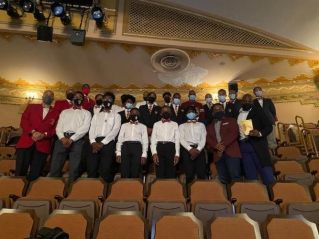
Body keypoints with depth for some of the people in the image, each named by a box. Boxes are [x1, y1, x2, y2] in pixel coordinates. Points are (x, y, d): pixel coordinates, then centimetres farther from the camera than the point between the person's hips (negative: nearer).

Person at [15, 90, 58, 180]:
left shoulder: (55, 113, 14)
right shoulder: (31, 107, 16)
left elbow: (55, 129, 4)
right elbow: (23, 121, 5)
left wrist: (44, 135, -14)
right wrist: (33, 132, -11)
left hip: (43, 146, 0)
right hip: (26, 143, 0)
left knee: (34, 175, 3)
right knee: (20, 172, -1)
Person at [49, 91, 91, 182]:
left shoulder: (86, 113, 15)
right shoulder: (65, 112, 25)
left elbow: (85, 128, -1)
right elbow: (59, 127, 13)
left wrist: (71, 139, -13)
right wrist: (62, 138, -9)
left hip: (77, 140, -3)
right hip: (63, 139, 3)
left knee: (74, 169, -4)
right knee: (55, 167, -1)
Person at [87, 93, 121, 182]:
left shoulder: (116, 115, 14)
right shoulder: (96, 115, 24)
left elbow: (115, 130, -1)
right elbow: (92, 129, 11)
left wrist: (102, 142, -12)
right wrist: (93, 142, -8)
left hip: (108, 143, -3)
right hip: (95, 143, 3)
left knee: (105, 170, -8)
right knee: (91, 169, -3)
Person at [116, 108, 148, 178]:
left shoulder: (143, 126, 18)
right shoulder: (124, 125, 21)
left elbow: (145, 141, 8)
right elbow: (119, 139, 12)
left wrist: (144, 155, -4)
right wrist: (118, 153, 1)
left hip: (137, 148, -1)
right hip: (125, 147, 1)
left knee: (135, 173, -5)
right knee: (124, 173, -4)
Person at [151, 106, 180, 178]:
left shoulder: (175, 124, 17)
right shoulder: (156, 124, 16)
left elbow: (177, 140, 9)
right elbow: (153, 139, 7)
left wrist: (177, 154, -3)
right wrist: (154, 153, -7)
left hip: (171, 148, 0)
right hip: (160, 147, 0)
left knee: (171, 173, -1)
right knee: (159, 173, -1)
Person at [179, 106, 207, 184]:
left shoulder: (201, 125, 19)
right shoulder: (182, 126, 16)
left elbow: (203, 139, 6)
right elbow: (181, 139, 1)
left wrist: (198, 149, -11)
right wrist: (190, 149, -14)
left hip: (199, 150, 1)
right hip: (187, 150, -1)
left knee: (201, 173, -4)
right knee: (189, 174, -4)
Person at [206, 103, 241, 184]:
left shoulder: (231, 120, 16)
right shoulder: (210, 126, 24)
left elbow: (234, 133, -1)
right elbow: (208, 138, 9)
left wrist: (224, 144, -15)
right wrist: (216, 146, -13)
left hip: (231, 151, -3)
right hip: (218, 154, 3)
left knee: (235, 176, -15)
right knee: (223, 179, -3)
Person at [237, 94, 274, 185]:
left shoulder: (257, 111, 0)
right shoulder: (238, 113, 12)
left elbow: (269, 126, -7)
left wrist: (260, 133, -22)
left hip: (257, 145, -4)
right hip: (243, 146, 4)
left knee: (267, 175, -4)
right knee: (250, 175, 10)